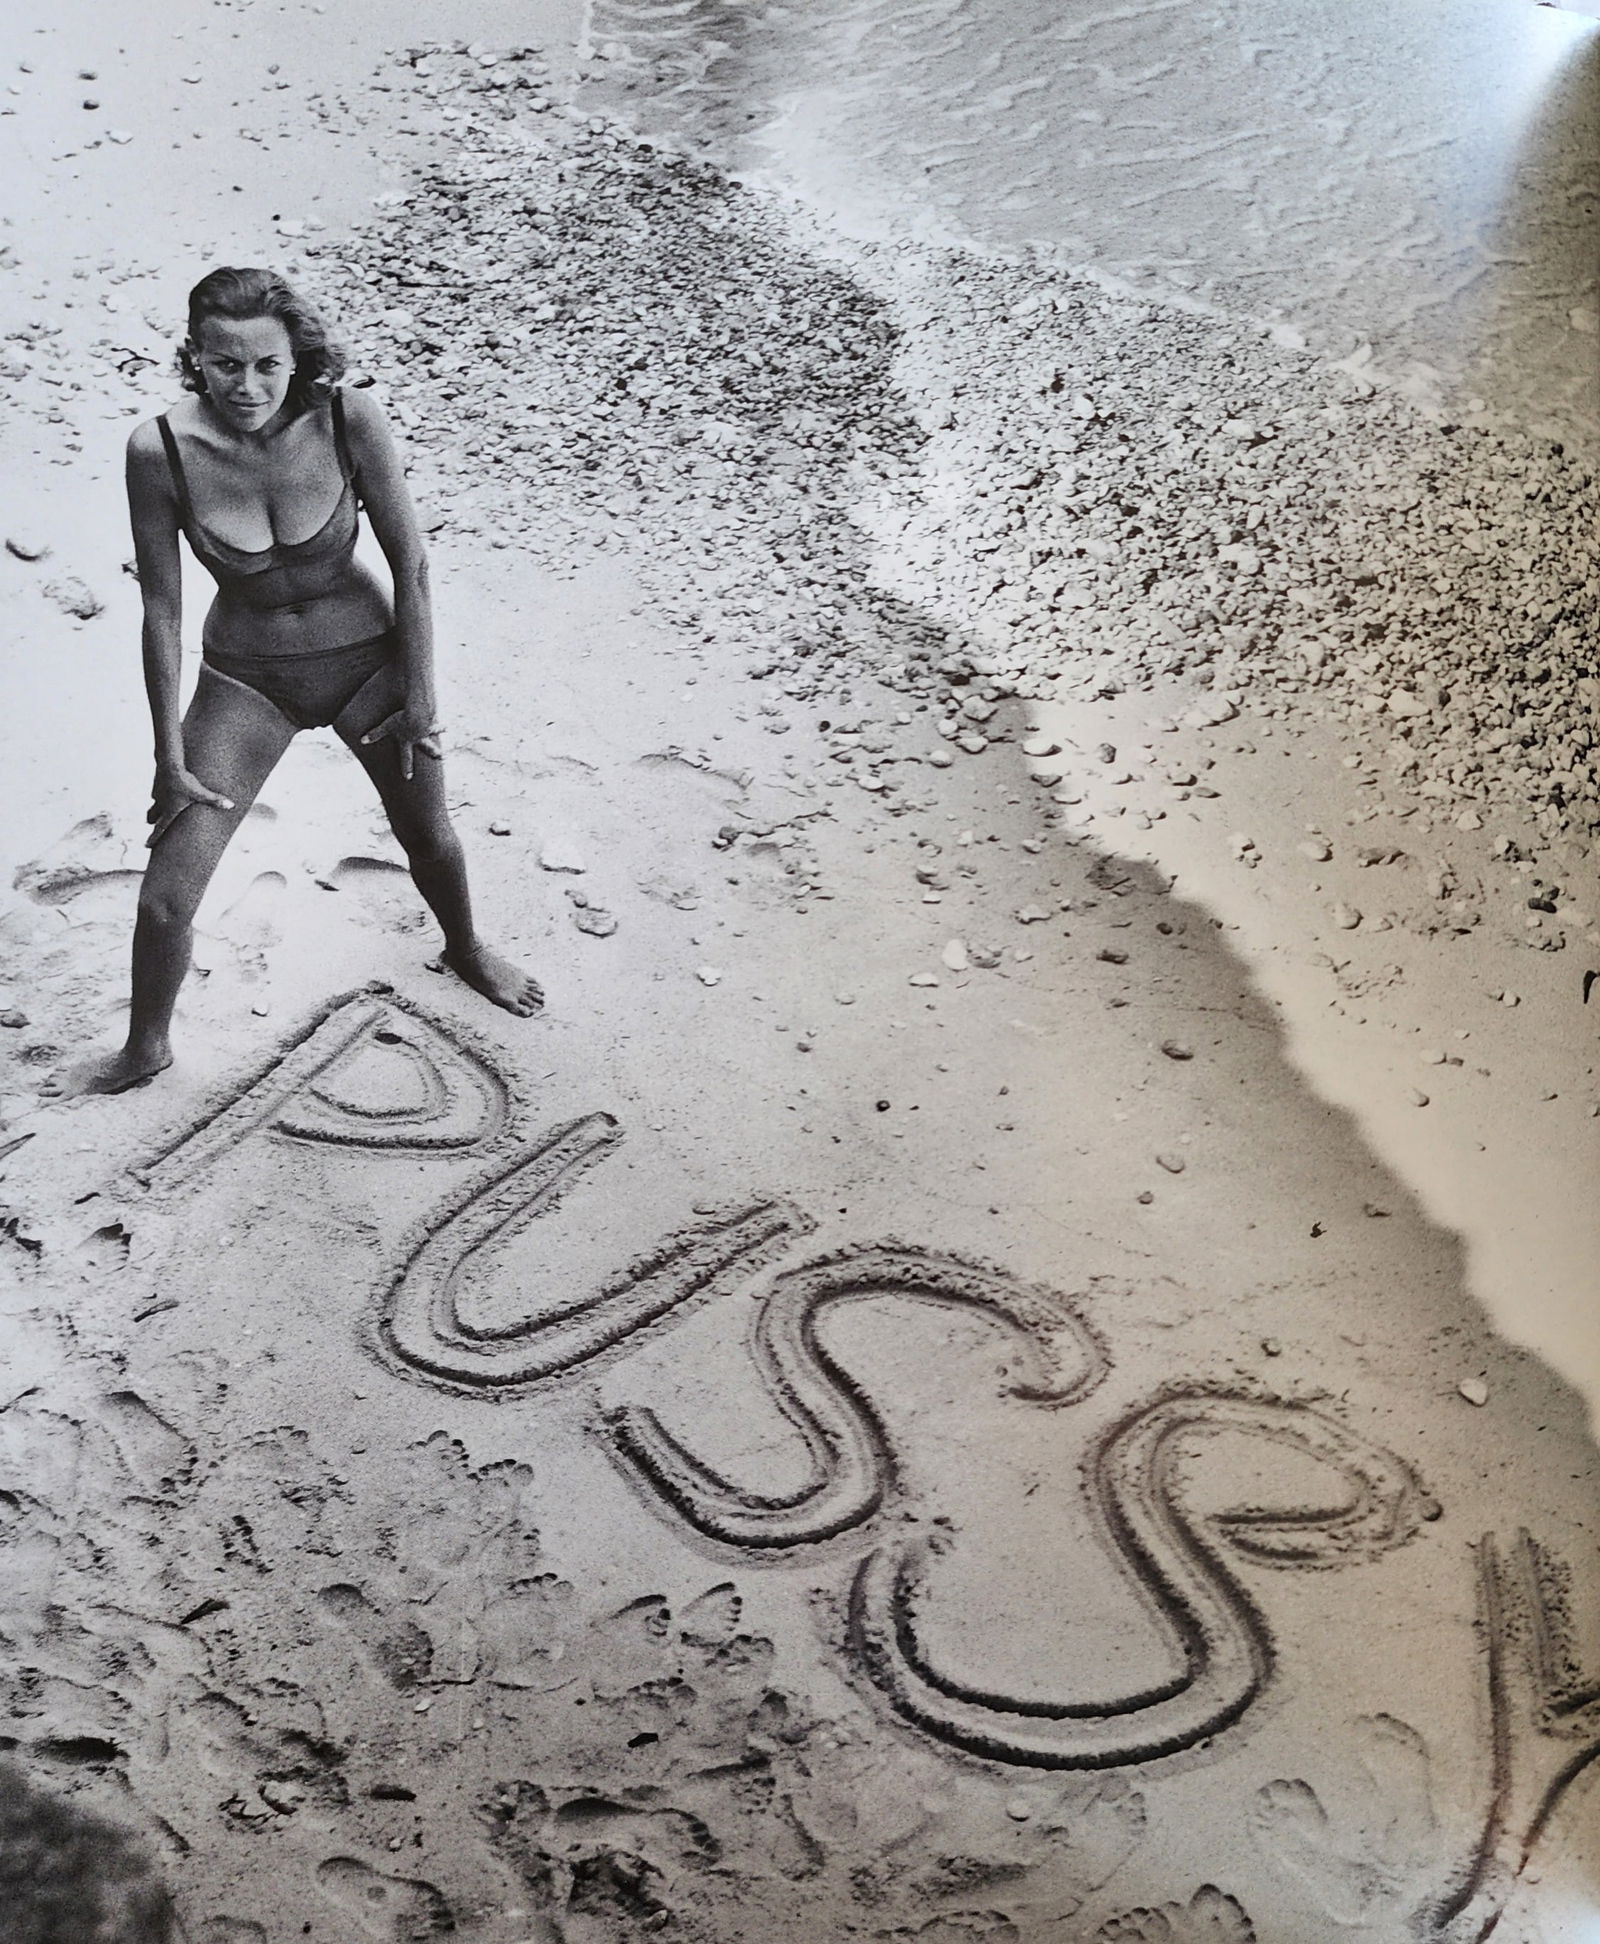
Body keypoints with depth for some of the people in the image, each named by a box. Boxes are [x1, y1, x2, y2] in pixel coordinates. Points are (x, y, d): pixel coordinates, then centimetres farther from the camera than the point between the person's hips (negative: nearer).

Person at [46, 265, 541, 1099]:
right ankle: (145, 1048, 29)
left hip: (368, 656, 0)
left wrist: (419, 700, -8)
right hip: (246, 678, 0)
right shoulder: (160, 450, -23)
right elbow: (161, 608, -13)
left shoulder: (348, 419, -25)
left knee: (429, 837, 22)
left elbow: (410, 563, -13)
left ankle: (465, 949, 57)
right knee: (165, 898, -1)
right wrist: (171, 757, -8)